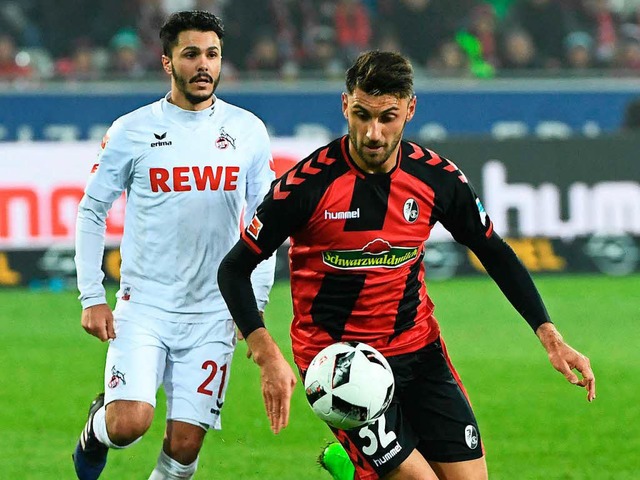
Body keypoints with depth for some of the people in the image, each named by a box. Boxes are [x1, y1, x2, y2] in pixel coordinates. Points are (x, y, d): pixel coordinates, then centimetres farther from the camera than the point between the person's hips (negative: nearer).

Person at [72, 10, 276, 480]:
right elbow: (92, 212, 4)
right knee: (130, 423, -17)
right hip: (144, 305, -2)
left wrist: (255, 304, 4)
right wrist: (92, 298, -2)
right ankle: (98, 424, 18)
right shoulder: (131, 131, -3)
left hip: (212, 313, 2)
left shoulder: (248, 132, 4)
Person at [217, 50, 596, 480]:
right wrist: (267, 354, -22)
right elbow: (234, 270, -9)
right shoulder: (307, 184, -16)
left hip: (418, 347, 5)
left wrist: (549, 335, 0)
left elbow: (495, 254, 9)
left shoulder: (437, 178, -5)